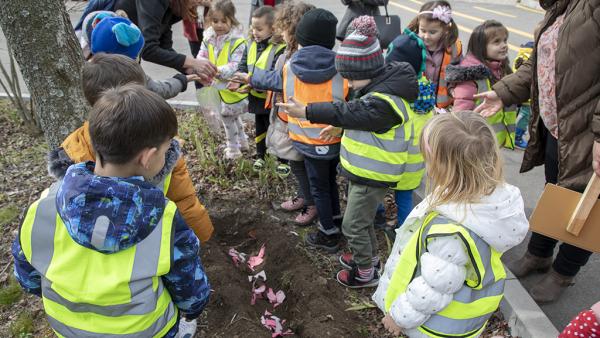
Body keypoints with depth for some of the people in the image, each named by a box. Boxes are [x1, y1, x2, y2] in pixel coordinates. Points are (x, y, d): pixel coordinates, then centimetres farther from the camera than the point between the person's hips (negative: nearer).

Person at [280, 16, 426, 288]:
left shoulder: (384, 101, -30)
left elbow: (347, 111, -32)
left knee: (353, 225, 5)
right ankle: (370, 257, 45)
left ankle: (366, 273, 26)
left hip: (373, 175, -10)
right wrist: (340, 127, 5)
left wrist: (306, 111, -31)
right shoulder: (380, 86, 2)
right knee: (362, 219, 25)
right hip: (364, 168, 10)